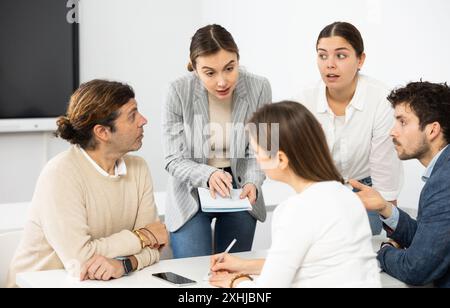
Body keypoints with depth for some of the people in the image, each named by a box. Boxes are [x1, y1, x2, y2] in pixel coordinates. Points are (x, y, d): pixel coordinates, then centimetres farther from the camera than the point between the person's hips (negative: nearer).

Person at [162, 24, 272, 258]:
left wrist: (252, 183, -25)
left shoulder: (259, 88, -16)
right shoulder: (179, 92, -21)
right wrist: (209, 175, -34)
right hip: (192, 193, -2)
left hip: (239, 191, 2)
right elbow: (174, 160, -16)